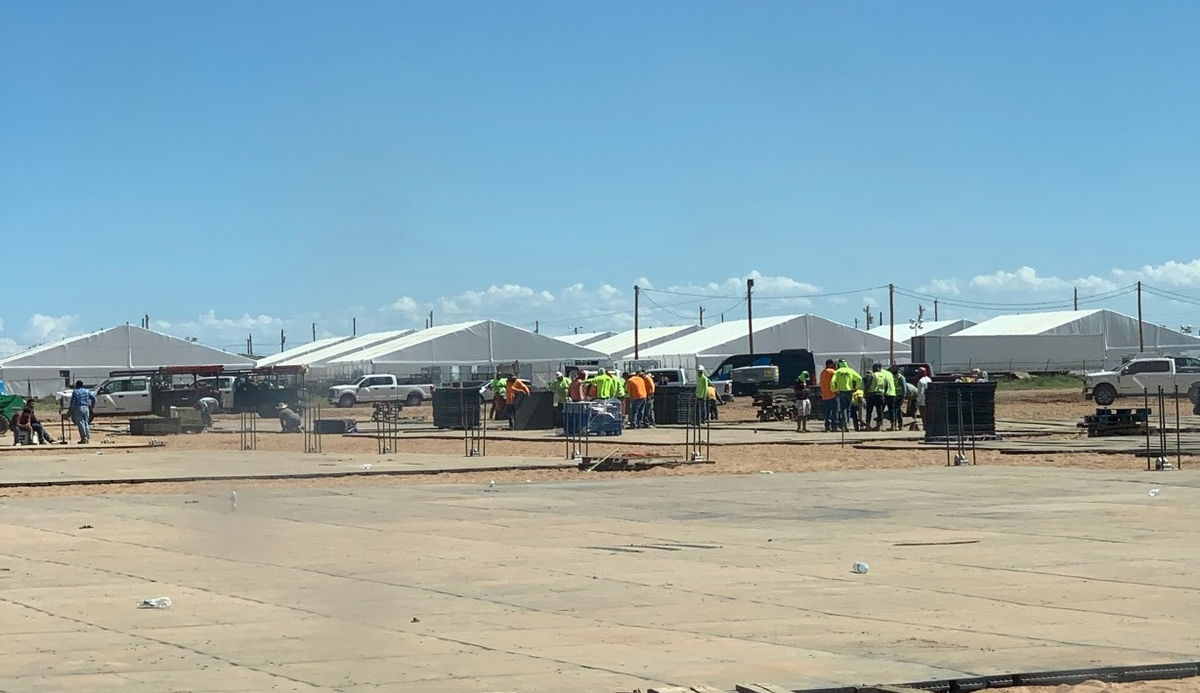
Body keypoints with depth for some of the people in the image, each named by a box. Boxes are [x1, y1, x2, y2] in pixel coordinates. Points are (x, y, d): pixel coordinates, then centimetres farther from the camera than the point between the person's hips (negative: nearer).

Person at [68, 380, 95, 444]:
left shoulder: (75, 392, -2)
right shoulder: (87, 391, 11)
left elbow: (72, 402, -6)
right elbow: (94, 398, 7)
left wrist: (70, 408, 5)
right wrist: (92, 405, 19)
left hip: (78, 408, -5)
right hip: (86, 408, 5)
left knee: (80, 423, -5)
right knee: (86, 423, 12)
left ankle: (84, 438, -10)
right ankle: (88, 437, 9)